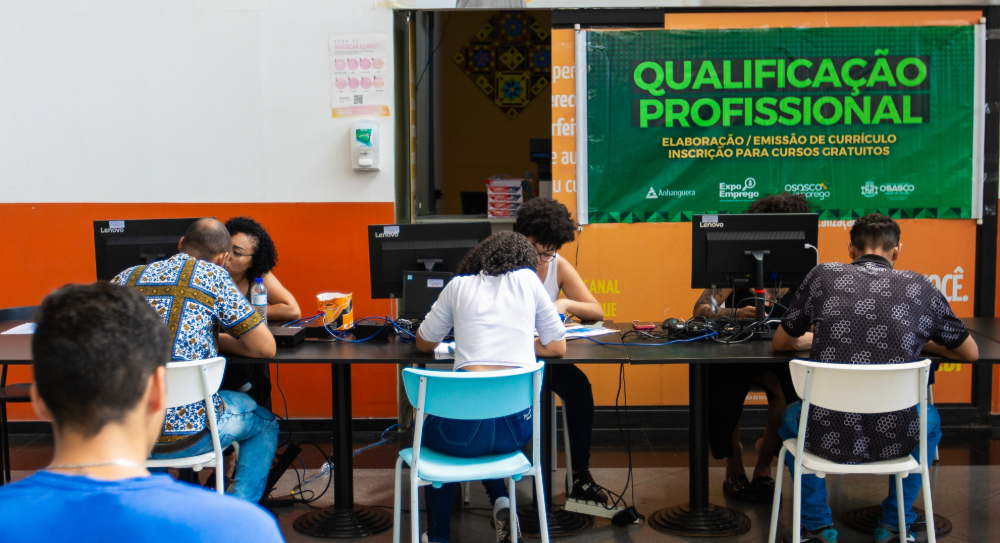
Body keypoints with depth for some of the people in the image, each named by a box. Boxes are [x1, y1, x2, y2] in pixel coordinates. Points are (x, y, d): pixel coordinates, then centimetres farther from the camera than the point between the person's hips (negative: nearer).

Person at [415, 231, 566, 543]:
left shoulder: (459, 286, 11)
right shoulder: (527, 279, 11)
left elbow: (424, 344, 23)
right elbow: (557, 347, 16)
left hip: (468, 424, -1)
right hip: (518, 423, 2)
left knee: (429, 432, 35)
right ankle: (500, 500, 14)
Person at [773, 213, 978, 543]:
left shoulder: (823, 277, 2)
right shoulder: (921, 288, 3)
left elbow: (780, 344, 15)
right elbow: (971, 353, 17)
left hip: (828, 439, 0)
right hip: (894, 441, 1)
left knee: (791, 416, 35)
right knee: (929, 420, 36)